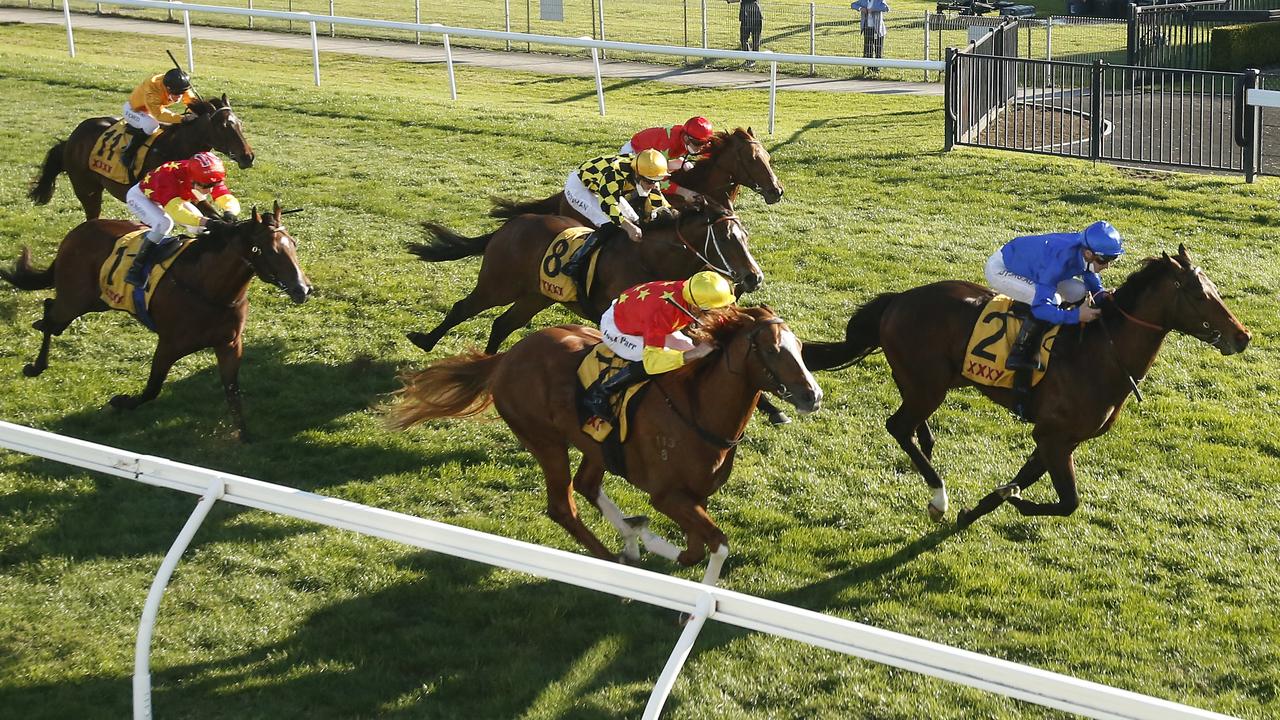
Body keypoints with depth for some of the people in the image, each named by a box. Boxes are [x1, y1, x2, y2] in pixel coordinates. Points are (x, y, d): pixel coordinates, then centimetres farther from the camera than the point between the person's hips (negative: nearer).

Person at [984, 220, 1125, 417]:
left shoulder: (1086, 248, -15)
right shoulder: (1062, 260, -37)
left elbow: (1094, 285, 3)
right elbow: (1041, 307, -38)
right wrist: (1076, 315, -47)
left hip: (1026, 267, 9)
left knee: (1079, 292, 1)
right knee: (1050, 299, -30)